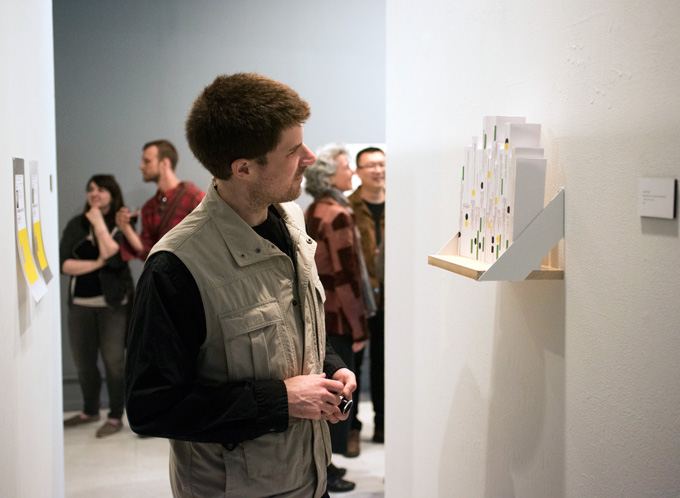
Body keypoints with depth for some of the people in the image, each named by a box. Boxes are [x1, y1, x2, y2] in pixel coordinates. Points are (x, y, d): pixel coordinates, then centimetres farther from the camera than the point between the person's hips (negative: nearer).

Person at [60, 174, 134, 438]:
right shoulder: (76, 224, 7)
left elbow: (113, 257, -19)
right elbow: (63, 263, -2)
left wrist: (99, 223, -13)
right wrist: (96, 263, -13)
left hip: (113, 304, -4)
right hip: (80, 304, 4)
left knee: (113, 361, -1)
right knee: (83, 362, 11)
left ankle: (115, 417, 14)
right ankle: (90, 411, 31)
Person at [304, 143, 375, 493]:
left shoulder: (312, 212, 8)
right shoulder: (338, 216, -17)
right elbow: (345, 277, -20)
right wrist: (358, 329, -15)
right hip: (336, 317, -8)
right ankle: (325, 472, 13)